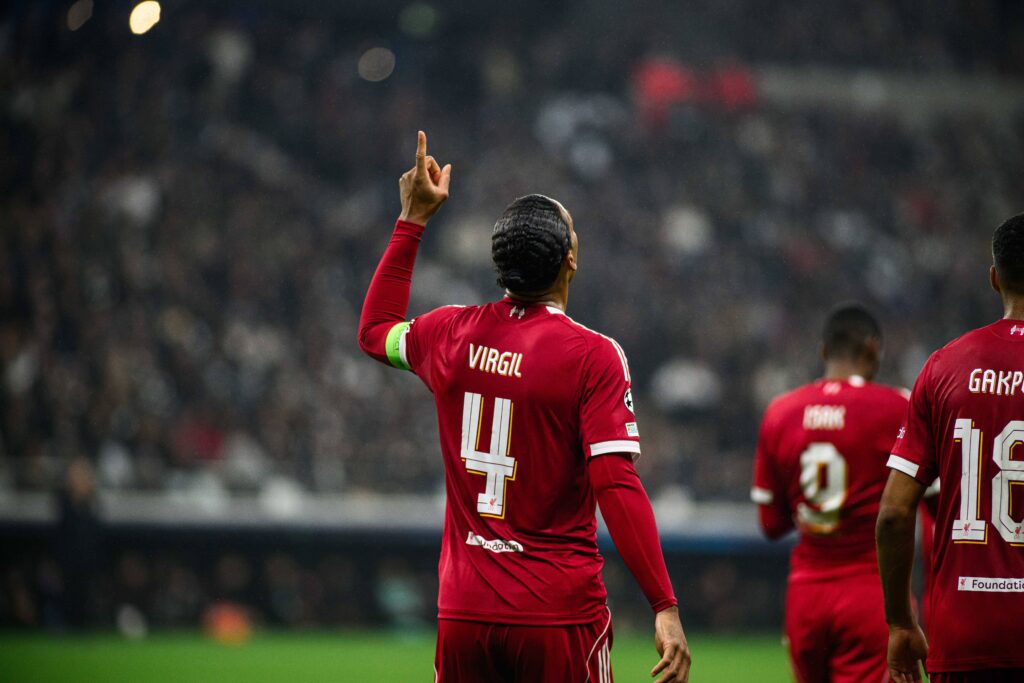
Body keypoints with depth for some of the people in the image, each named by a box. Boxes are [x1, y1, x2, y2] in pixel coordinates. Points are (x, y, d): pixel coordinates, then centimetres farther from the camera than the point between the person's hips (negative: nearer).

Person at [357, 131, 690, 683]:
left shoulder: (452, 335, 4)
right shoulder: (593, 355, -11)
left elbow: (375, 330, 28)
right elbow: (617, 486, -18)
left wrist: (412, 220, 31)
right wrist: (665, 607, -18)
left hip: (463, 615, 5)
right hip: (559, 616, -5)